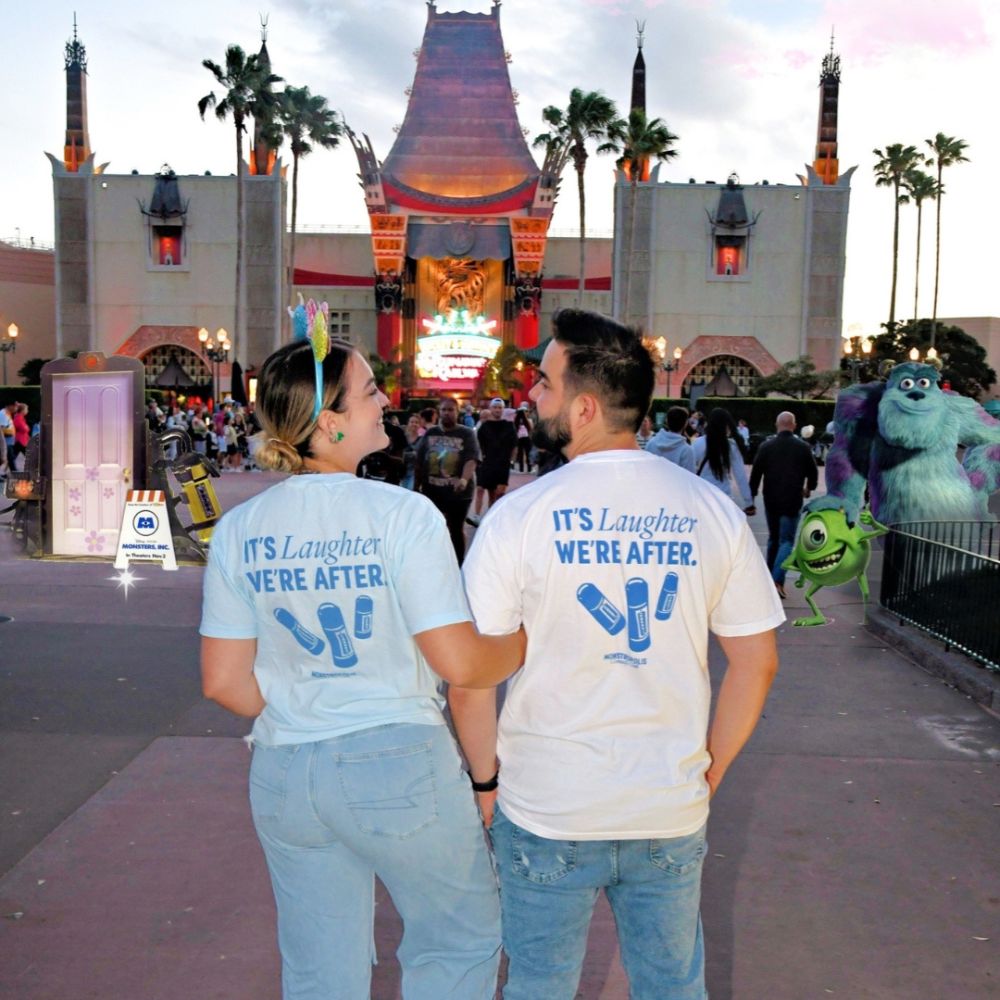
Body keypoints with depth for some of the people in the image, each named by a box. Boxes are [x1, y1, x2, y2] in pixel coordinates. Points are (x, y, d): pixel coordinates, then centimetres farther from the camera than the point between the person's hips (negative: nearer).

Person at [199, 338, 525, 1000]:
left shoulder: (239, 529, -1)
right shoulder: (402, 514, -15)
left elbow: (224, 682, 1)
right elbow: (460, 663, -16)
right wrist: (524, 640, 3)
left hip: (283, 778, 5)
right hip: (399, 768, -5)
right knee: (462, 942, 21)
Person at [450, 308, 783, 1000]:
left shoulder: (519, 516, -13)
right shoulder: (713, 511, -4)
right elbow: (758, 662, 1)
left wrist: (489, 782, 4)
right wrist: (711, 770, 12)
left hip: (546, 813, -2)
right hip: (674, 813, 3)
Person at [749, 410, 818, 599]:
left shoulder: (766, 446, -1)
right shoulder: (803, 447, -2)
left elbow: (755, 474, -2)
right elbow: (813, 472, 6)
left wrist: (751, 498, 6)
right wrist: (808, 489, 26)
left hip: (771, 501, 2)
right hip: (792, 502, -2)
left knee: (773, 538, 20)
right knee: (786, 541, 0)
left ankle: (770, 575, 27)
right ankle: (777, 580, -15)